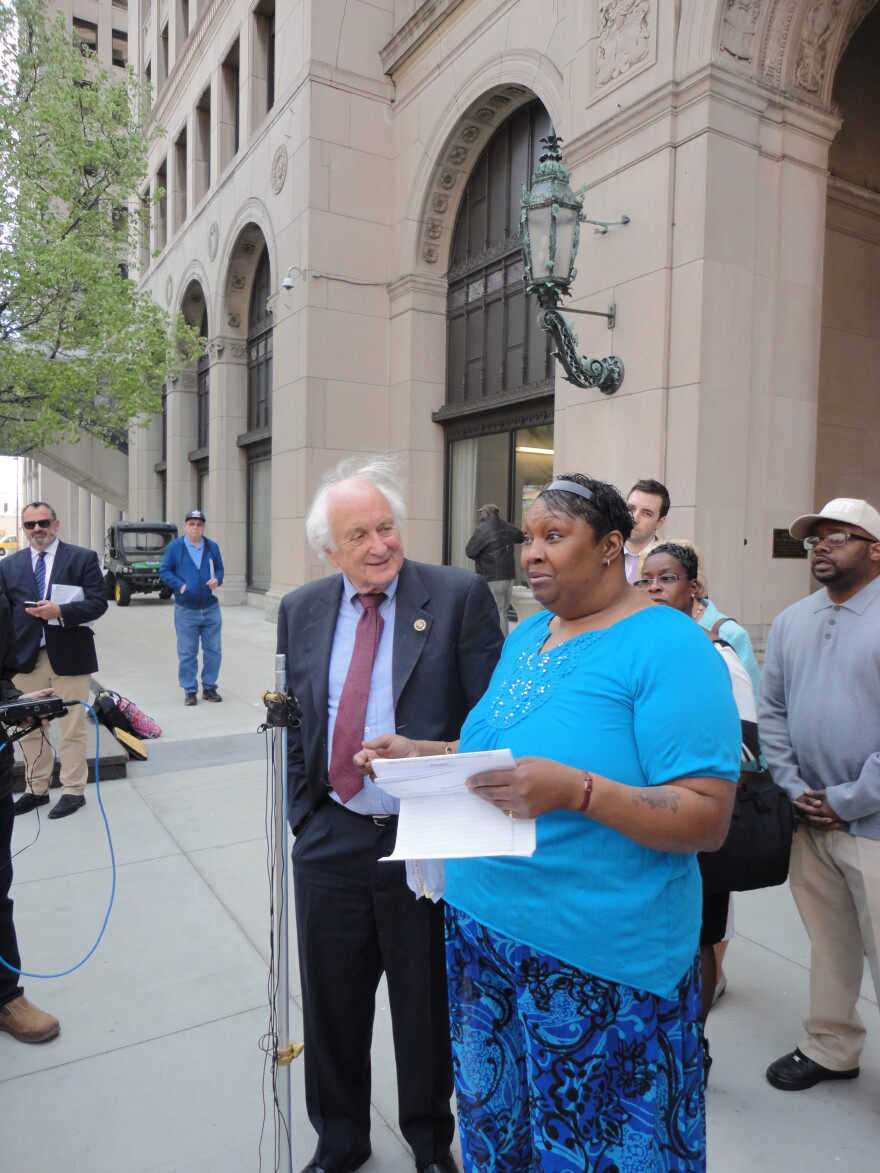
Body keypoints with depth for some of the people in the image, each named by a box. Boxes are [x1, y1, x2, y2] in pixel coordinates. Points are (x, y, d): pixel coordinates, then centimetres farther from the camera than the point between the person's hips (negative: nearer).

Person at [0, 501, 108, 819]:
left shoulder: (83, 558, 0)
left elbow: (98, 602, -7)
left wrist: (61, 611, -22)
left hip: (69, 656, -4)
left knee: (71, 729, 5)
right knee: (29, 728, 13)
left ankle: (73, 791, 16)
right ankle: (35, 789, 28)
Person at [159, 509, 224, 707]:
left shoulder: (212, 547, 6)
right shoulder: (174, 547, -2)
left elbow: (220, 569, 14)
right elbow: (164, 571, 0)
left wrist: (217, 580, -8)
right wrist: (179, 585, -15)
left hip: (211, 609, 3)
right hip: (185, 610, -2)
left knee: (213, 650, 7)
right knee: (187, 653, 4)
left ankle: (209, 687, 21)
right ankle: (190, 690, 15)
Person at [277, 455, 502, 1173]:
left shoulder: (460, 596, -9)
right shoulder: (300, 611, 4)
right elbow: (293, 726, 10)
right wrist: (303, 812, 7)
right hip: (331, 839, 3)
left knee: (430, 1005, 18)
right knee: (332, 1004, 20)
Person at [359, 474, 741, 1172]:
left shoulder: (670, 647, -17)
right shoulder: (525, 636, 6)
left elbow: (709, 820, -21)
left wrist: (574, 790, -33)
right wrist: (423, 754, -1)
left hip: (599, 958, -6)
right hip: (485, 926, 7)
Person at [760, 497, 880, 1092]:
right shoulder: (792, 622, 8)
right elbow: (772, 711, 10)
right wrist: (794, 789, 0)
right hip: (811, 820, 5)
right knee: (829, 944, 18)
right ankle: (831, 1049, 36)